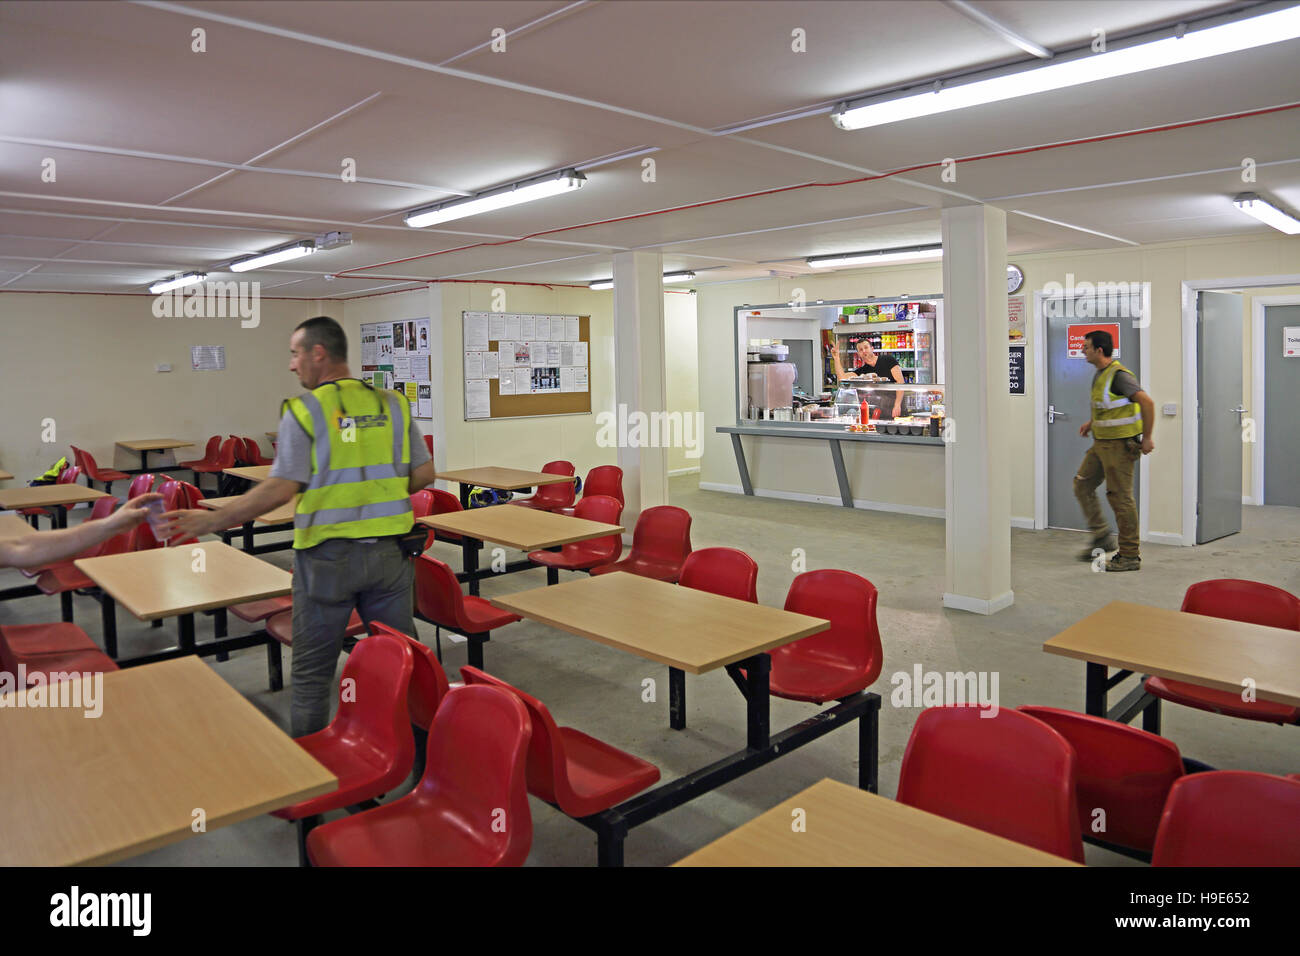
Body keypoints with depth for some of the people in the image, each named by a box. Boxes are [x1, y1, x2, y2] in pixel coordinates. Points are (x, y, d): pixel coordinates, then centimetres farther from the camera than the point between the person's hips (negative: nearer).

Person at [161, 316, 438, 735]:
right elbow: (423, 473, 3)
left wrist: (213, 520, -6)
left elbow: (282, 488, -14)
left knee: (312, 670, 11)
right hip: (388, 550, 4)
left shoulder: (303, 410, -9)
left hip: (328, 555, -3)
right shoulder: (392, 404, 3)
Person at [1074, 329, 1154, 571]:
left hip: (1119, 445, -10)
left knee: (1120, 497, -5)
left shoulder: (1118, 375, -18)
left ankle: (1129, 556, 4)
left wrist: (1146, 438, -20)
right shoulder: (1099, 375, 13)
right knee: (1082, 485, 12)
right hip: (1101, 443, 10)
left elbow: (1147, 402, -24)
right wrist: (1092, 423, 17)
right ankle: (1102, 536, 20)